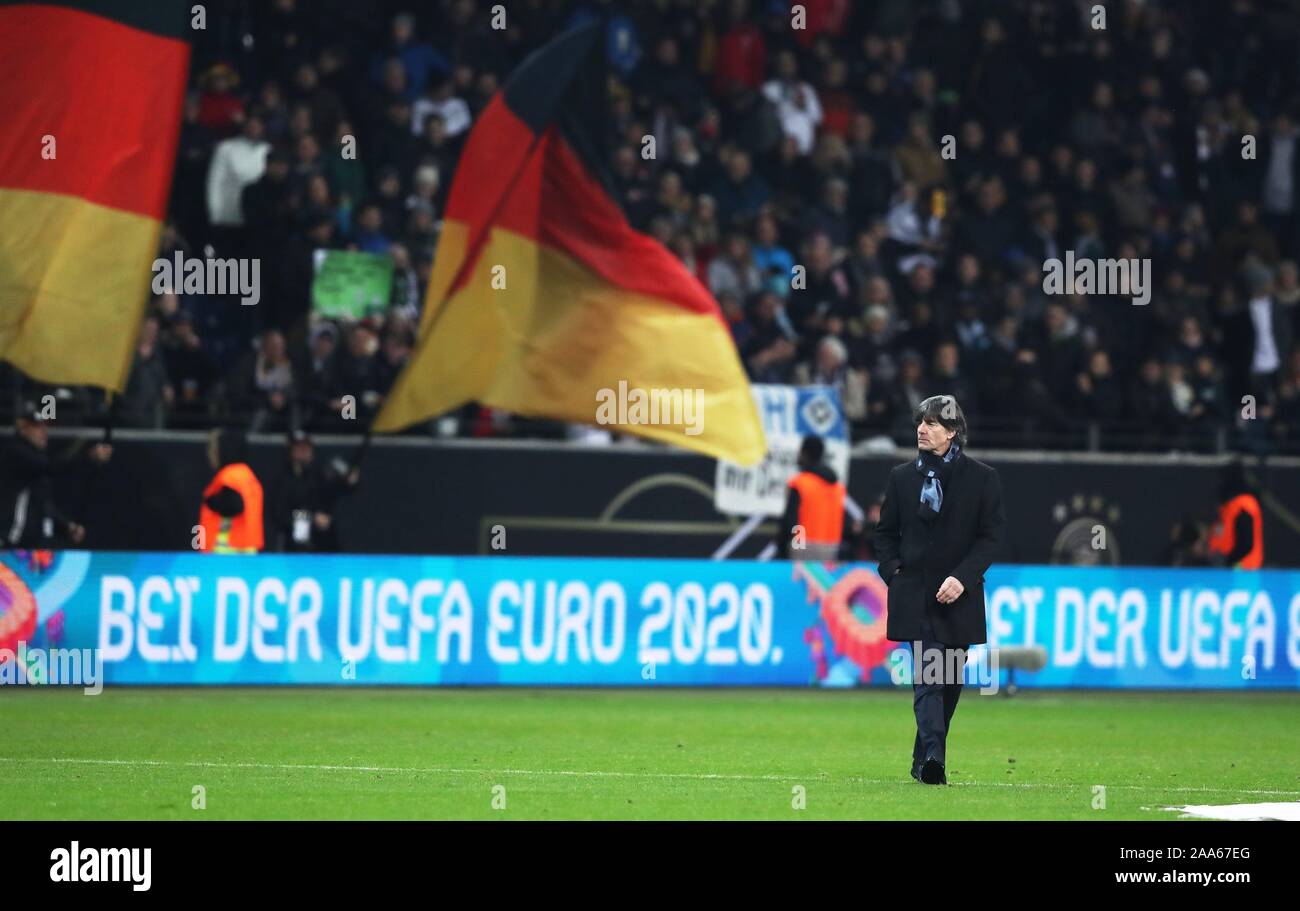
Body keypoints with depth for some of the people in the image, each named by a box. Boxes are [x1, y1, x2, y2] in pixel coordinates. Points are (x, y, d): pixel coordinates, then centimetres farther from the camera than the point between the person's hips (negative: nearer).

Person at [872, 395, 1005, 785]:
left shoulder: (981, 479, 1)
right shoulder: (902, 477, 8)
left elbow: (991, 536, -3)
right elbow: (885, 531, 16)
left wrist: (962, 577, -14)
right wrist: (893, 571, 0)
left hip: (958, 595, 1)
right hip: (914, 595, -1)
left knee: (949, 681, 8)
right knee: (926, 676, -14)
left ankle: (924, 759, 21)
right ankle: (932, 758, -26)